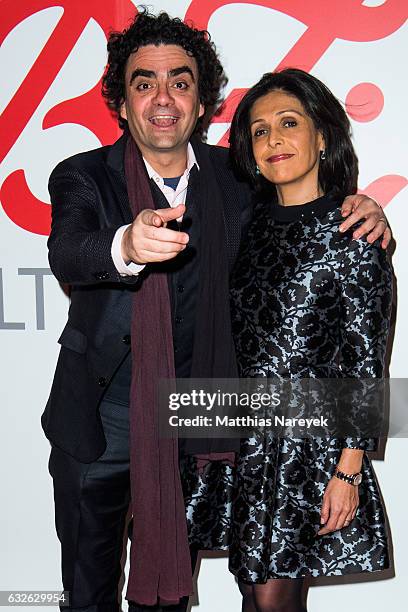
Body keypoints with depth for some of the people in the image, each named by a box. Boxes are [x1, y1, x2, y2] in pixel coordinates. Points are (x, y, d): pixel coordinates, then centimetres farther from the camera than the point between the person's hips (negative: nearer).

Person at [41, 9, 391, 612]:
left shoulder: (234, 178, -3)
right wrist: (127, 246, -52)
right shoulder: (84, 176, -9)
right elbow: (66, 255, -28)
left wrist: (362, 212, -13)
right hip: (100, 425, -1)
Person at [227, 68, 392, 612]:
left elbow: (366, 361, -9)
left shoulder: (352, 233, -9)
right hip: (242, 435, 5)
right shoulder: (251, 221, 7)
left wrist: (348, 470, -11)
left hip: (311, 438, -5)